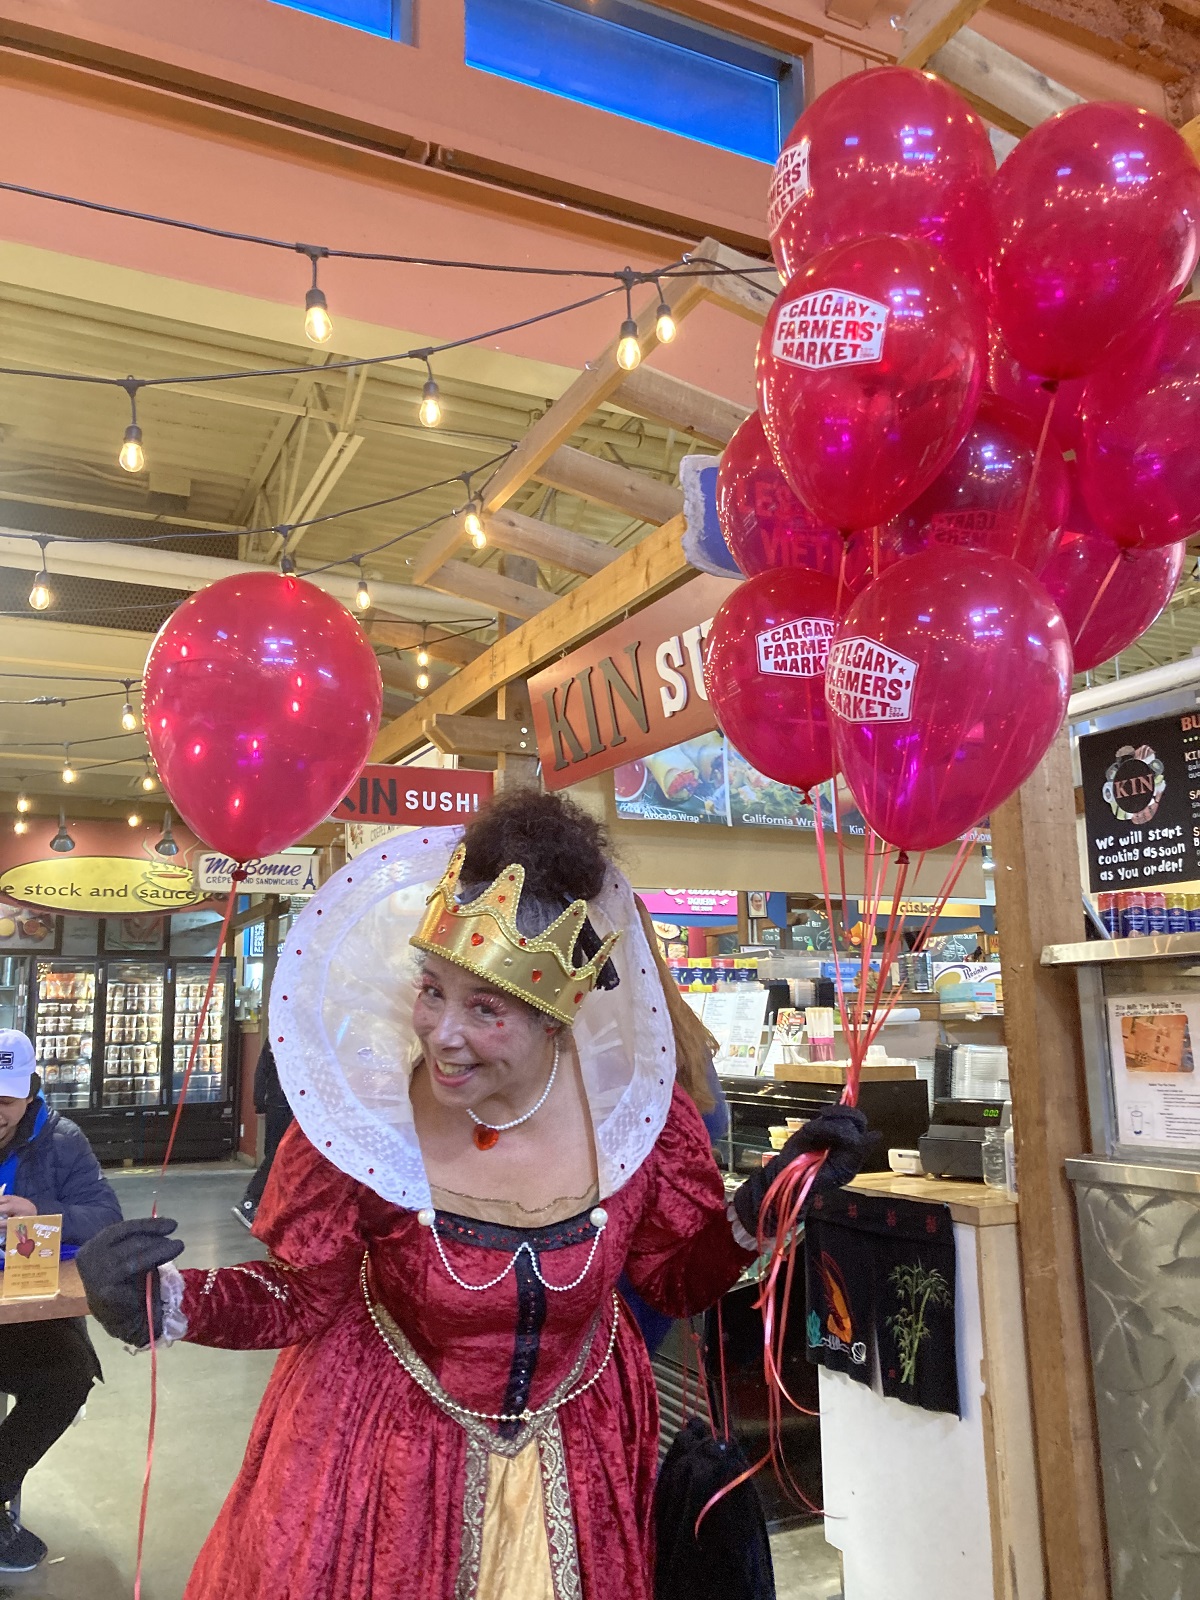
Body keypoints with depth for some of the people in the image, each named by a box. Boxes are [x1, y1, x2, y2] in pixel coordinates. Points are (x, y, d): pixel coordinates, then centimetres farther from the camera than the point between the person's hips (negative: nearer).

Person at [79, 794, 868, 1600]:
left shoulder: (636, 1107, -21)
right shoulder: (360, 1117, -26)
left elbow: (678, 1280, -4)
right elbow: (302, 1296, -10)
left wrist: (757, 1211, -21)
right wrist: (165, 1301, -26)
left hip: (579, 1452, 2)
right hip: (389, 1445, -1)